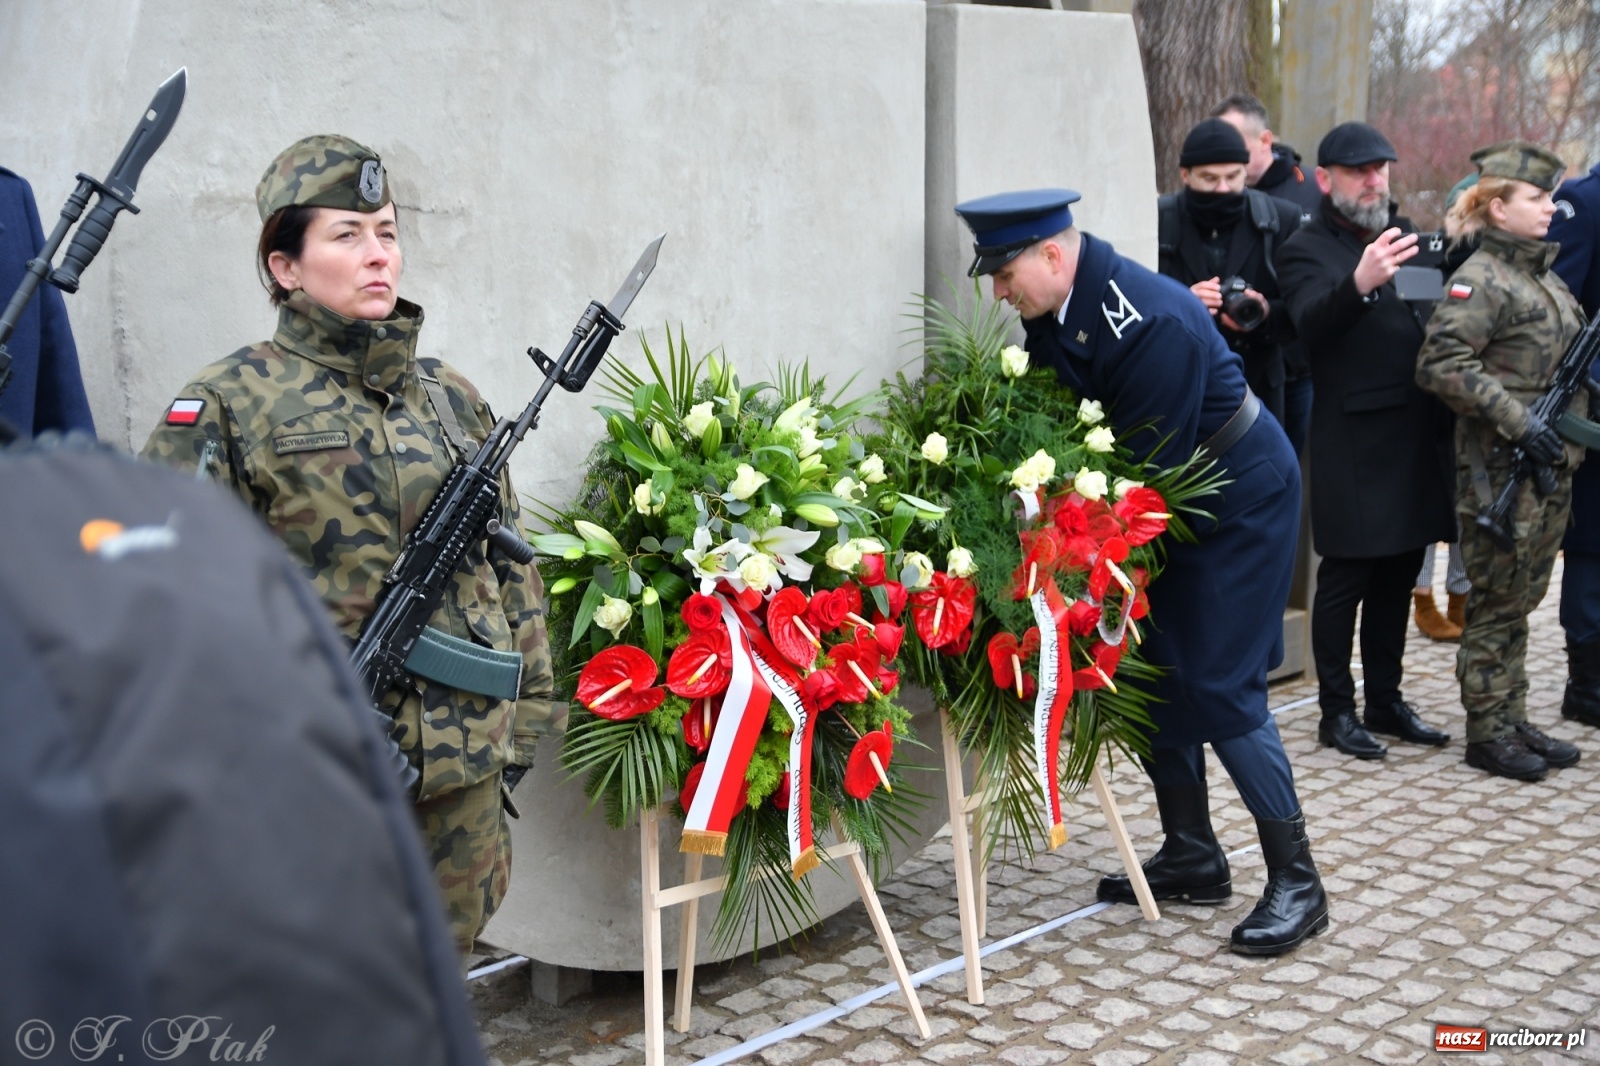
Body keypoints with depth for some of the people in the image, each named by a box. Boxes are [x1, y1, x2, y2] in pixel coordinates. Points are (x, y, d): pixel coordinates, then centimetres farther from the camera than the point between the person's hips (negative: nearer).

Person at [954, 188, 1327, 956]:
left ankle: (1296, 882, 1)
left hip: (1240, 497, -9)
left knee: (1218, 686, -10)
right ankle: (1192, 857, 22)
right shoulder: (1052, 309, -6)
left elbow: (1150, 464, -29)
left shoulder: (1156, 322, -31)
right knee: (1152, 673, 9)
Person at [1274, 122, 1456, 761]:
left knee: (1398, 576, 14)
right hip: (1354, 440, -6)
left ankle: (1385, 700, 25)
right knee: (1344, 580, 0)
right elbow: (1312, 322, -22)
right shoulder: (1306, 250, -4)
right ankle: (1337, 712, 10)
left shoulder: (1404, 235, 16)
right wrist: (1359, 284, -41)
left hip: (1418, 436, 6)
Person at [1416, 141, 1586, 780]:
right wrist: (1517, 419, -23)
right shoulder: (1481, 279, -12)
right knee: (1497, 603, -1)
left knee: (1521, 600, 13)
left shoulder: (1545, 275, 15)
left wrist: (1574, 422, 14)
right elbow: (1440, 364, -22)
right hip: (1500, 467, -8)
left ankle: (1514, 723, 22)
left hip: (1551, 465, 8)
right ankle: (1487, 733, 9)